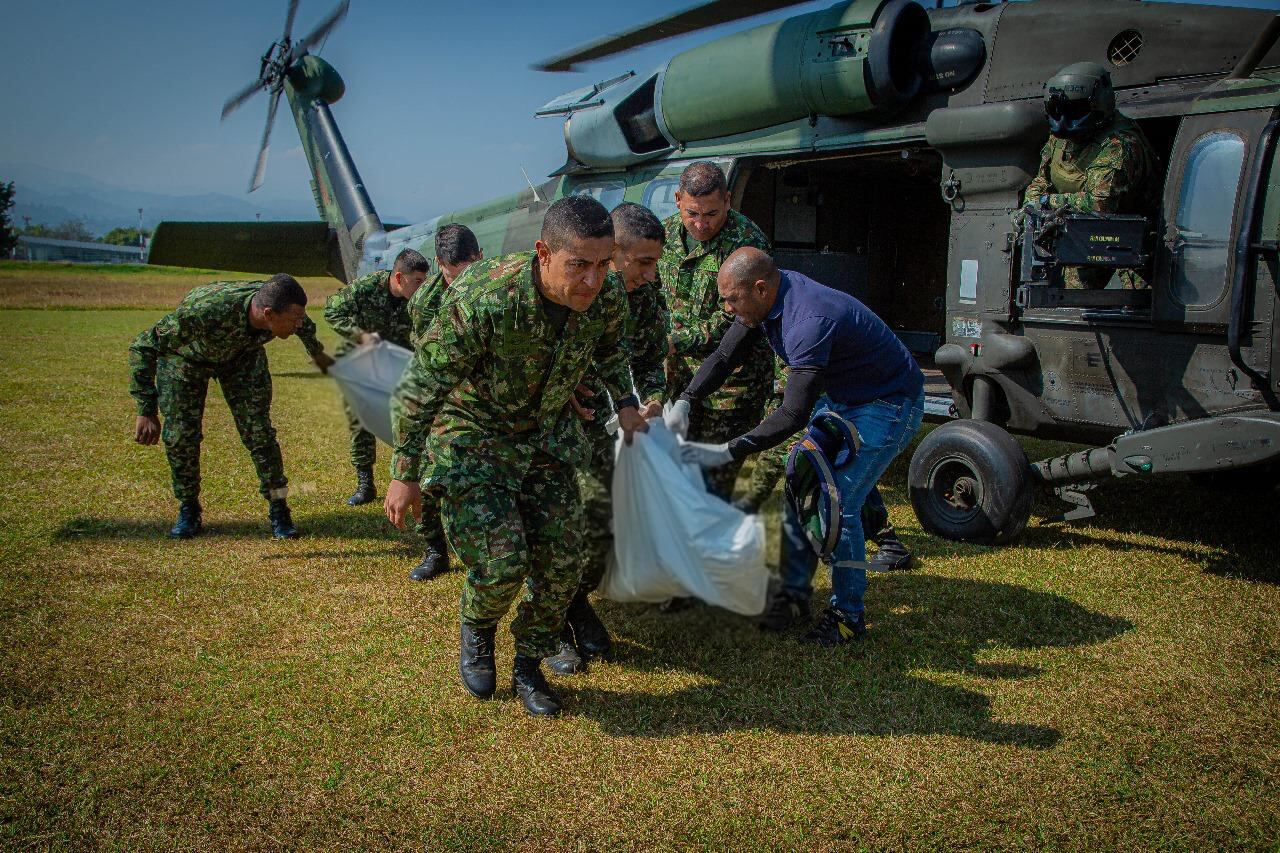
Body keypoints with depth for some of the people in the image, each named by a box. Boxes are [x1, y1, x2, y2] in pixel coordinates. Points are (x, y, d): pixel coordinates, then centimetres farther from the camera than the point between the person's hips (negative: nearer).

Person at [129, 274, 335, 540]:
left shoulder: (281, 305, -32)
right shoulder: (207, 311, -47)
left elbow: (303, 323, -3)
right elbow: (143, 346, -36)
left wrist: (317, 353, 18)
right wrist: (147, 411, -39)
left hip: (243, 354, 3)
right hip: (185, 354, -2)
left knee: (258, 431, -7)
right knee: (179, 434, -6)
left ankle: (278, 510, 5)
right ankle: (188, 511, 15)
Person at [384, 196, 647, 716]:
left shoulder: (606, 299, -17)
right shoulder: (483, 301, -34)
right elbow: (419, 388, -21)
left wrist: (625, 402, 5)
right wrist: (404, 475, -14)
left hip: (547, 438, 5)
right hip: (472, 439, -5)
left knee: (562, 563, 1)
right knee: (503, 561, -16)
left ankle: (528, 668, 25)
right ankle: (476, 633, 20)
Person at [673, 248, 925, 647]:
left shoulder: (810, 321, -36)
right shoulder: (765, 297, -9)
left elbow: (794, 415, -39)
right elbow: (725, 356, -2)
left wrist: (727, 452, -40)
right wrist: (684, 402, -15)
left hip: (889, 405, -10)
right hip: (840, 397, 10)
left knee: (839, 503, -14)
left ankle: (849, 615, 0)